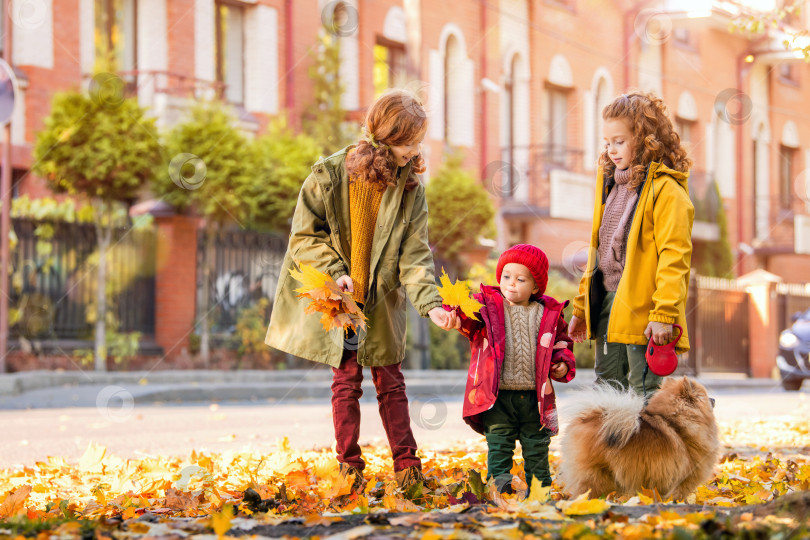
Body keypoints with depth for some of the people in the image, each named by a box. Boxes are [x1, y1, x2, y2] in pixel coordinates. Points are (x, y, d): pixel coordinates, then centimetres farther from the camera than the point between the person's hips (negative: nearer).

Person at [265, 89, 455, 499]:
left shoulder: (410, 187, -8)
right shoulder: (329, 176, -16)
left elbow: (415, 253, -10)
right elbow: (305, 235, -7)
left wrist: (430, 303, -22)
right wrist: (335, 272, -17)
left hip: (383, 300, 2)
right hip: (339, 298, -2)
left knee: (390, 381, 5)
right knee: (346, 380, 2)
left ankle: (406, 465, 9)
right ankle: (350, 469, 10)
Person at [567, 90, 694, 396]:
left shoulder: (666, 190, -9)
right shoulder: (610, 184, 17)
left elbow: (674, 256, -14)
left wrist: (664, 314, -20)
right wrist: (582, 307, 21)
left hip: (641, 311, -8)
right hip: (606, 303, 8)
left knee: (643, 392, -7)